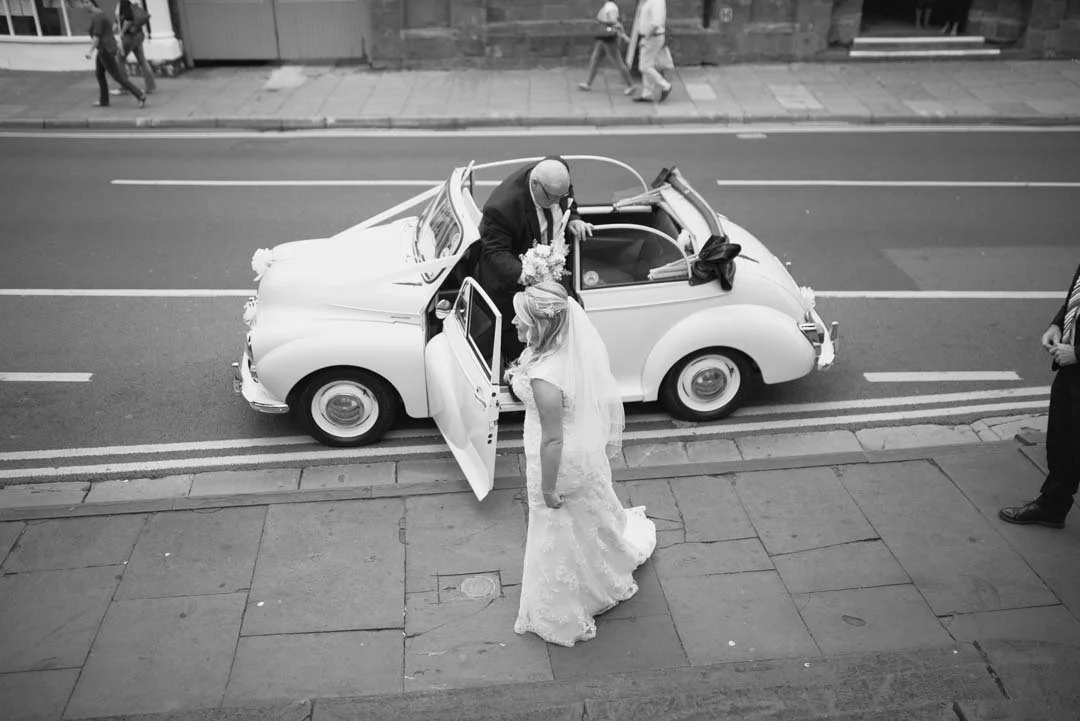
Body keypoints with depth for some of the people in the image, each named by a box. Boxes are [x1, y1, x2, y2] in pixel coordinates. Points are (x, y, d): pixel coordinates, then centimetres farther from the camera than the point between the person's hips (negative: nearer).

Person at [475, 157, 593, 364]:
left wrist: (572, 218, -14)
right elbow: (495, 252, -33)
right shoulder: (502, 205, -39)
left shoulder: (557, 174, -19)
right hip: (510, 277, -6)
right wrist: (520, 275, -50)